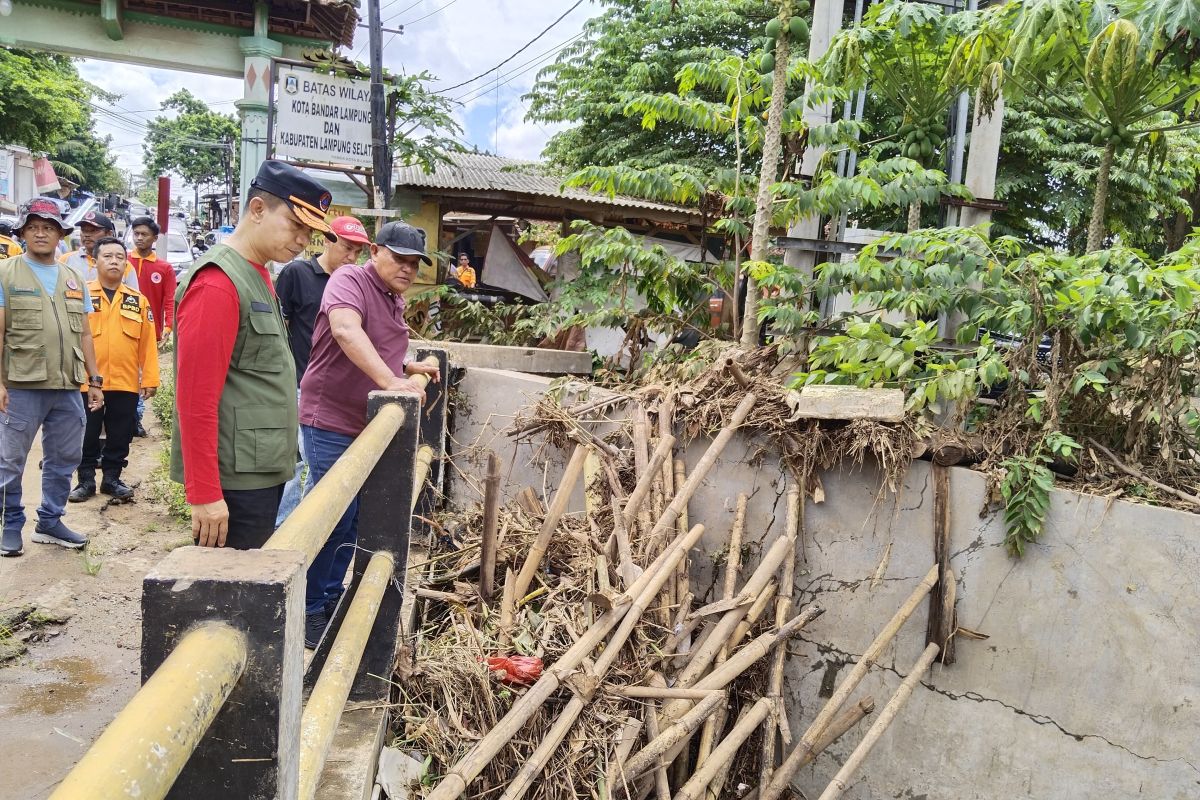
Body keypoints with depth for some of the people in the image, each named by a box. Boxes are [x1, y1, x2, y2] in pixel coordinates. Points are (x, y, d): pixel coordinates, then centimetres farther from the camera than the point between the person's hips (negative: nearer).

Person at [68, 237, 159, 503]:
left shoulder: (138, 300, 5)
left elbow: (147, 343, 4)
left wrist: (149, 378, 0)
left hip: (126, 383, 2)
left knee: (120, 437, 11)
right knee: (87, 436, 9)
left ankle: (112, 478, 25)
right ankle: (86, 480, 23)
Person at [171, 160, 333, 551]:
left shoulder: (258, 274, 14)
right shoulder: (217, 283, -15)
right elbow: (196, 398, -19)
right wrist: (205, 496, -18)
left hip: (264, 473, 9)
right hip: (236, 483, -9)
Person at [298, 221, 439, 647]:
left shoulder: (395, 299, 14)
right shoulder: (350, 281, -13)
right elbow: (346, 331, -34)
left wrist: (409, 367, 11)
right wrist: (390, 380, -44)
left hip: (369, 424, 8)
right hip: (331, 421, -8)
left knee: (352, 519, 15)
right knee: (331, 518, -3)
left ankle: (331, 596, 30)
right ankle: (308, 610, 12)